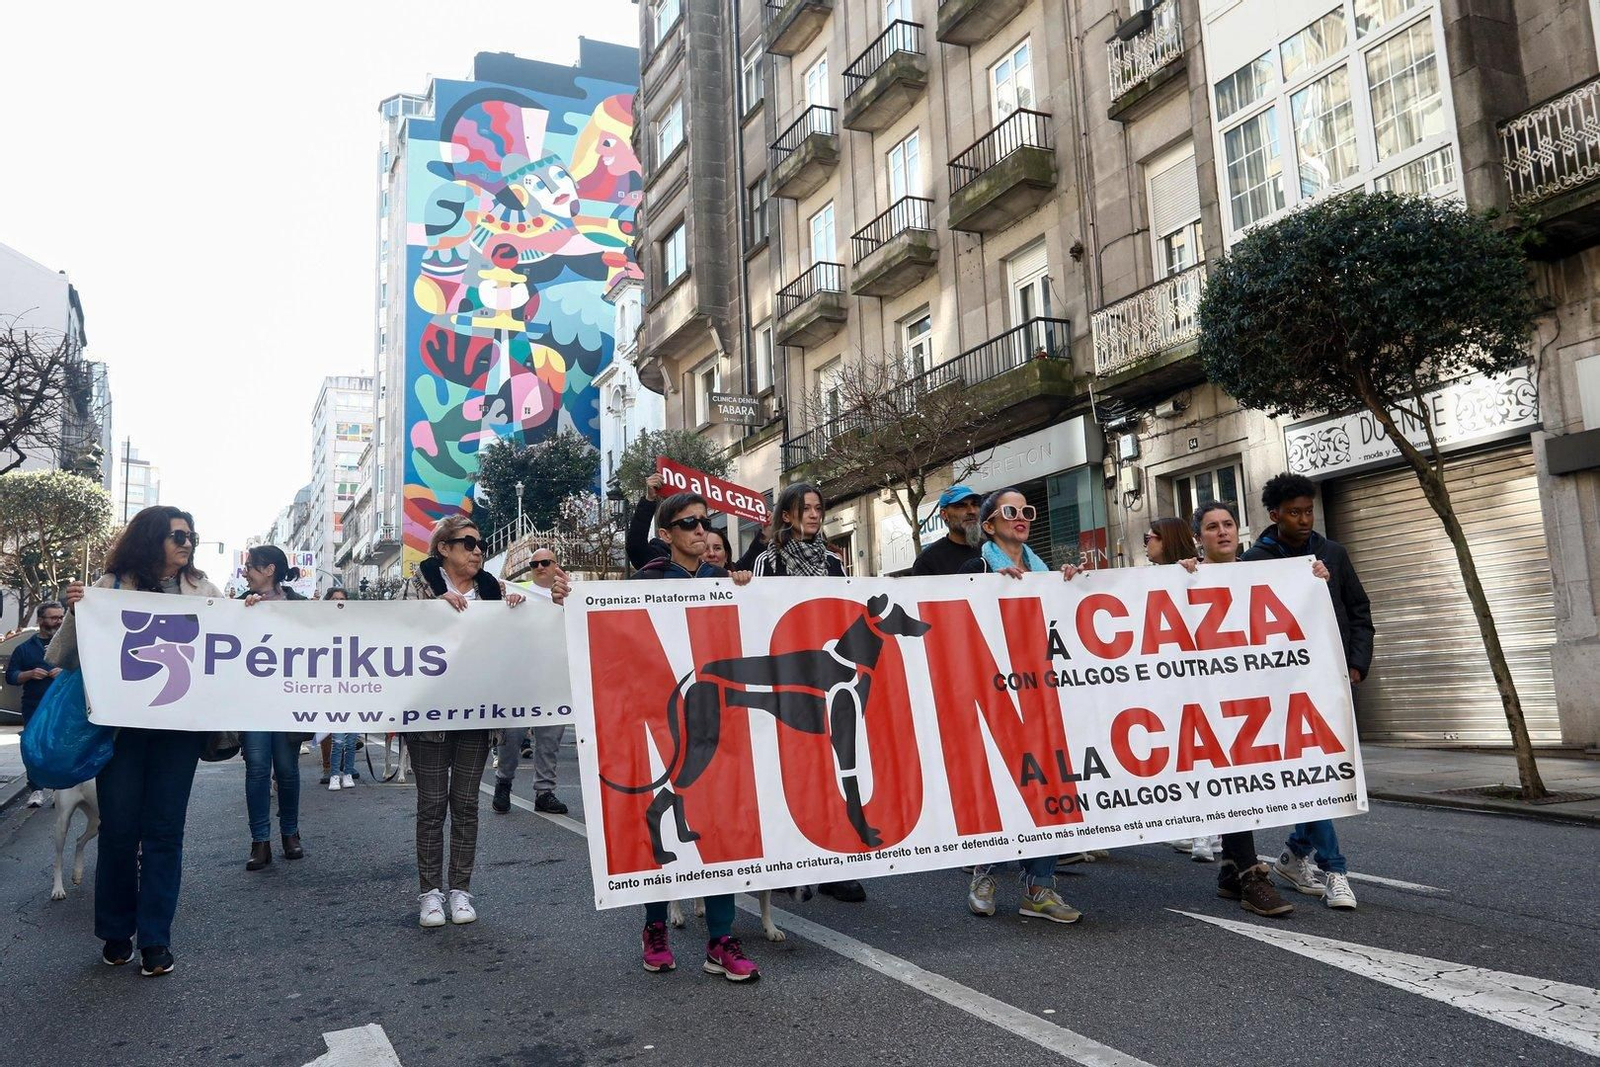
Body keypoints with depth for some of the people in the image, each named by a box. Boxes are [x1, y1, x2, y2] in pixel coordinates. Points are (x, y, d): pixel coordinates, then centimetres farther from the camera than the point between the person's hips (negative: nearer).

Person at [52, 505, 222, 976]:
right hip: (121, 721, -1)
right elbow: (61, 657, 2)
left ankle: (155, 937, 13)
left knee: (164, 829, 4)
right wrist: (74, 612, -16)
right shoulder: (111, 586, 1)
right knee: (118, 827, 5)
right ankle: (116, 931, 23)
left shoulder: (203, 589, 7)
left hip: (180, 724, 1)